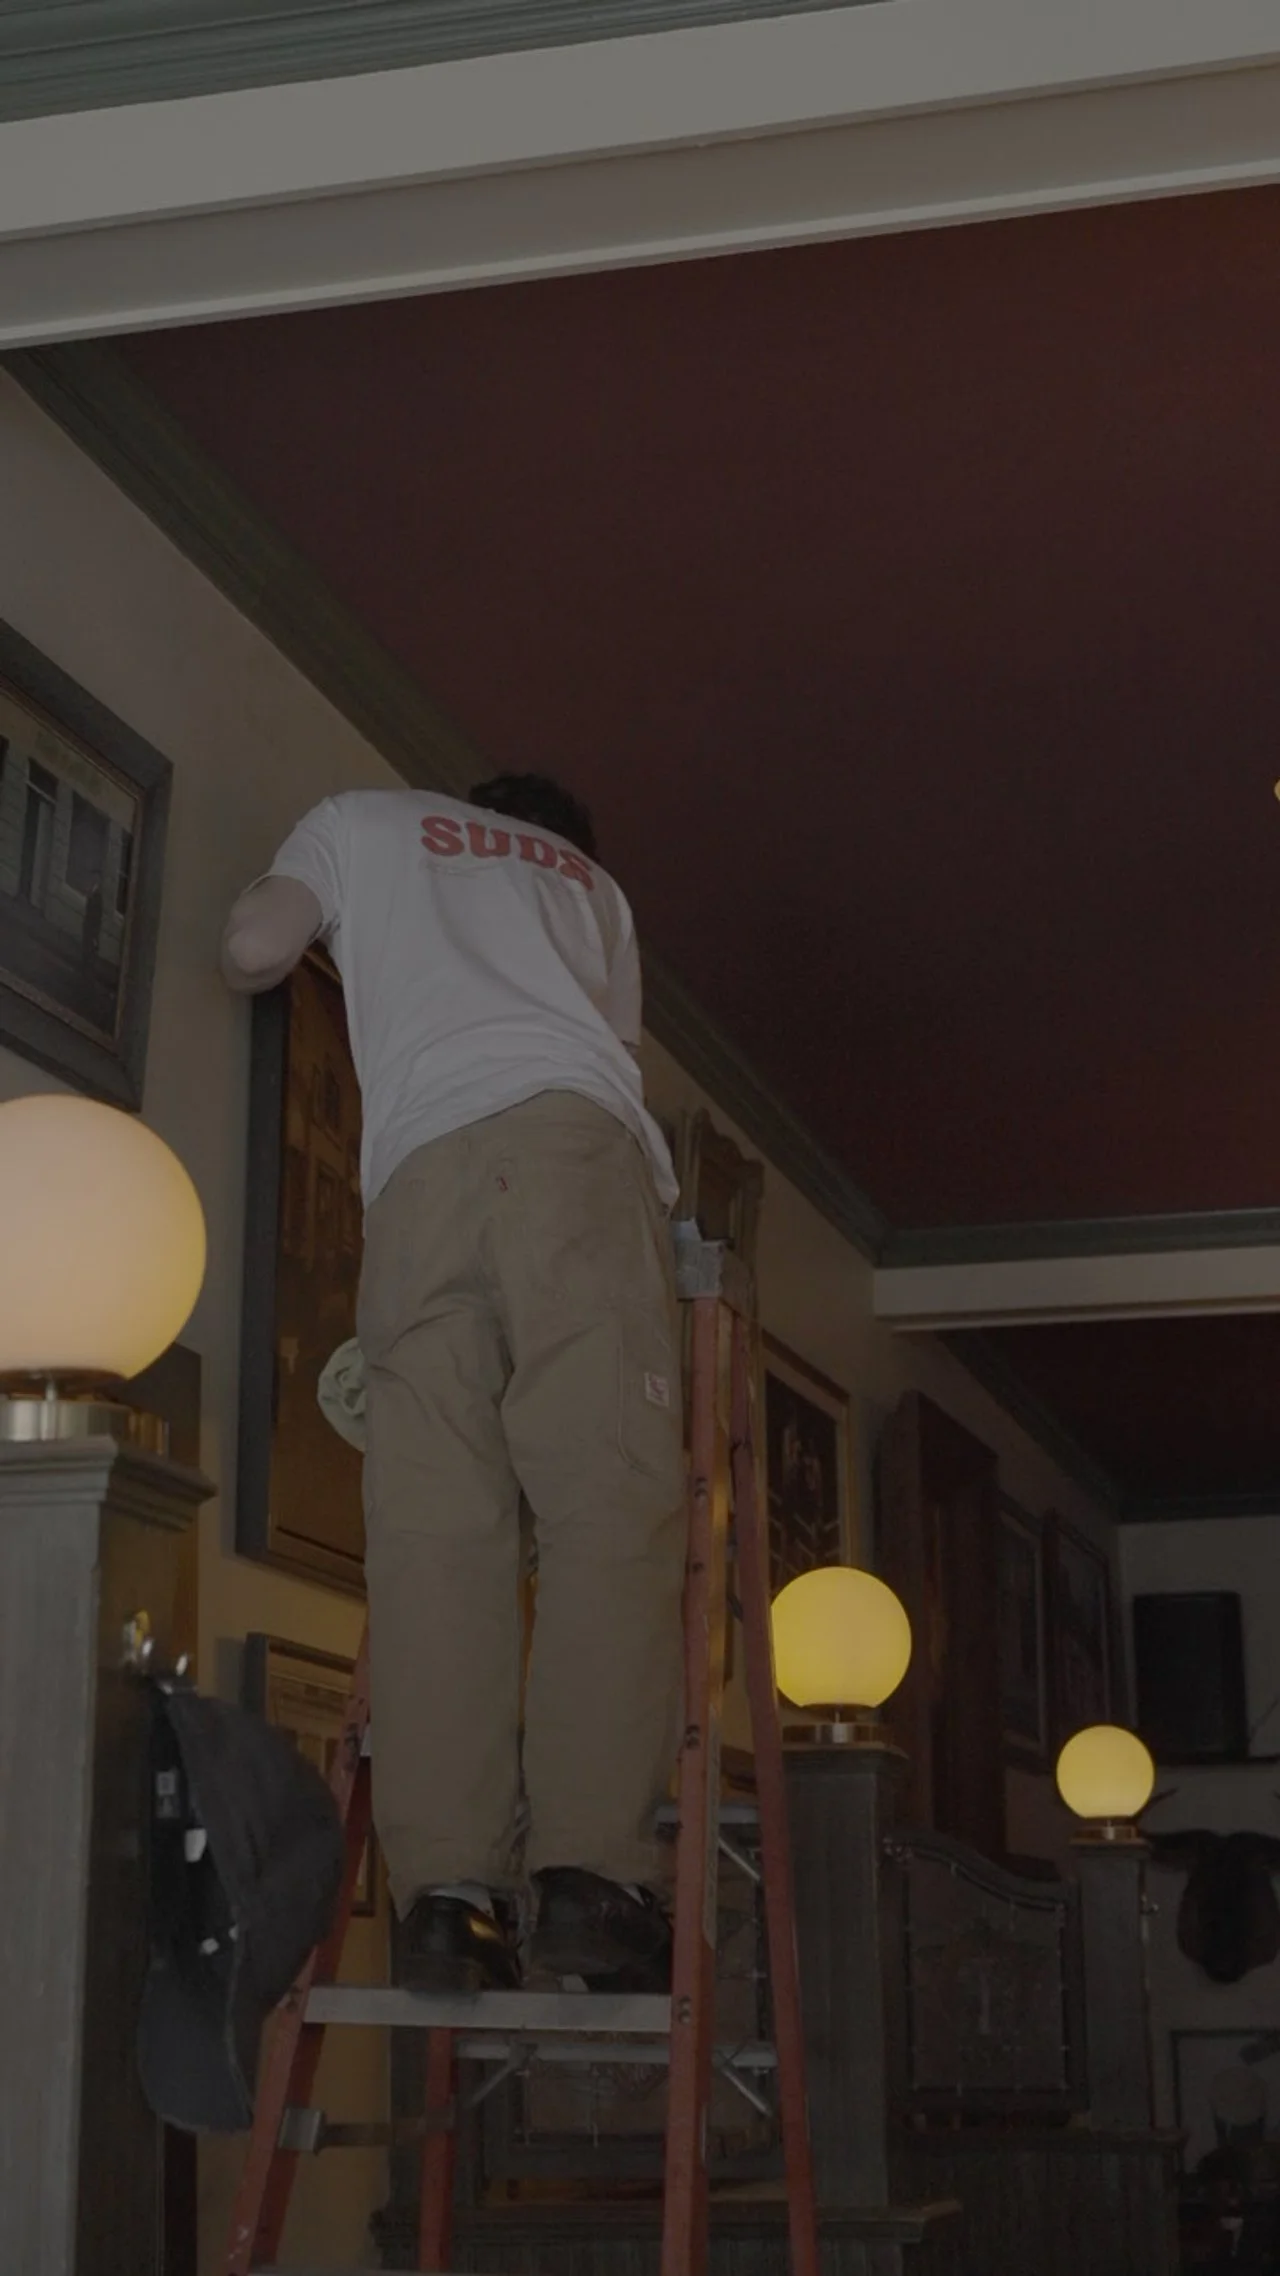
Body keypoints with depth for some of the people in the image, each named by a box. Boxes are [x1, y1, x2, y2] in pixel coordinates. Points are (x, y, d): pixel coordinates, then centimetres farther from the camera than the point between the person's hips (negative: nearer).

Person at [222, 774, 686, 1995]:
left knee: (433, 1536, -7)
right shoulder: (589, 879, 36)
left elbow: (254, 952, 18)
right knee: (611, 1513, -9)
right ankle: (591, 1875, -21)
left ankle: (447, 1895, -17)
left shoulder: (363, 819, 31)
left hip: (417, 1165, 0)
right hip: (575, 1138, 0)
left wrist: (252, 905, 40)